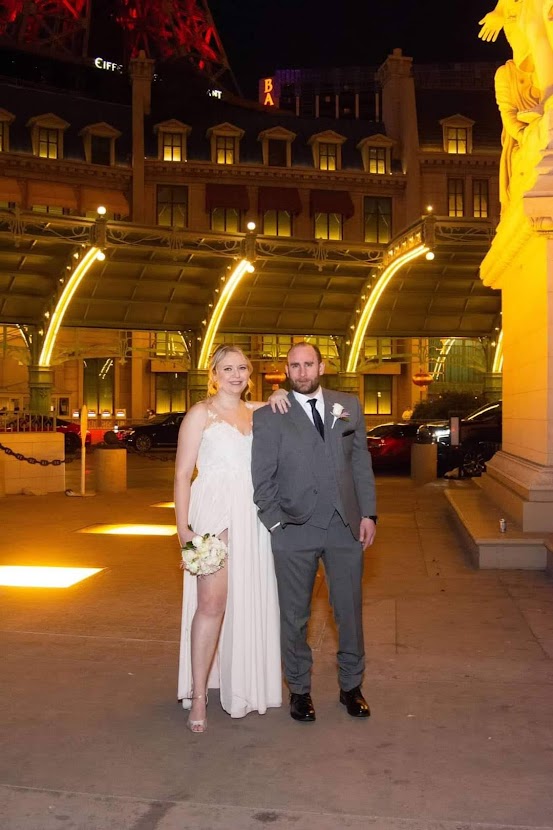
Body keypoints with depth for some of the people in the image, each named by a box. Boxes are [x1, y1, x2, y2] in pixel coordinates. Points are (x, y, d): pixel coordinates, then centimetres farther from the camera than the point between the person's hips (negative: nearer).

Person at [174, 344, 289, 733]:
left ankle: (241, 683, 26)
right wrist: (183, 526, -12)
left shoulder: (256, 412, 13)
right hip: (215, 513, -5)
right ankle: (198, 697, -1)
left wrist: (278, 397, 7)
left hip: (252, 516, 5)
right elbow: (182, 474, -3)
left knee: (250, 601, 9)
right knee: (212, 602, -11)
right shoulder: (200, 414, 0)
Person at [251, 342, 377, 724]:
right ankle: (300, 690, 26)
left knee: (350, 610, 11)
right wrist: (276, 524, -6)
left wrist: (368, 513, 3)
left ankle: (351, 686, 30)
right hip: (295, 530, -2)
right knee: (295, 616, 9)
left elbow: (361, 462, 9)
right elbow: (262, 478, -1)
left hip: (345, 526, 2)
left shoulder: (349, 406, 7)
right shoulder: (269, 417, -2)